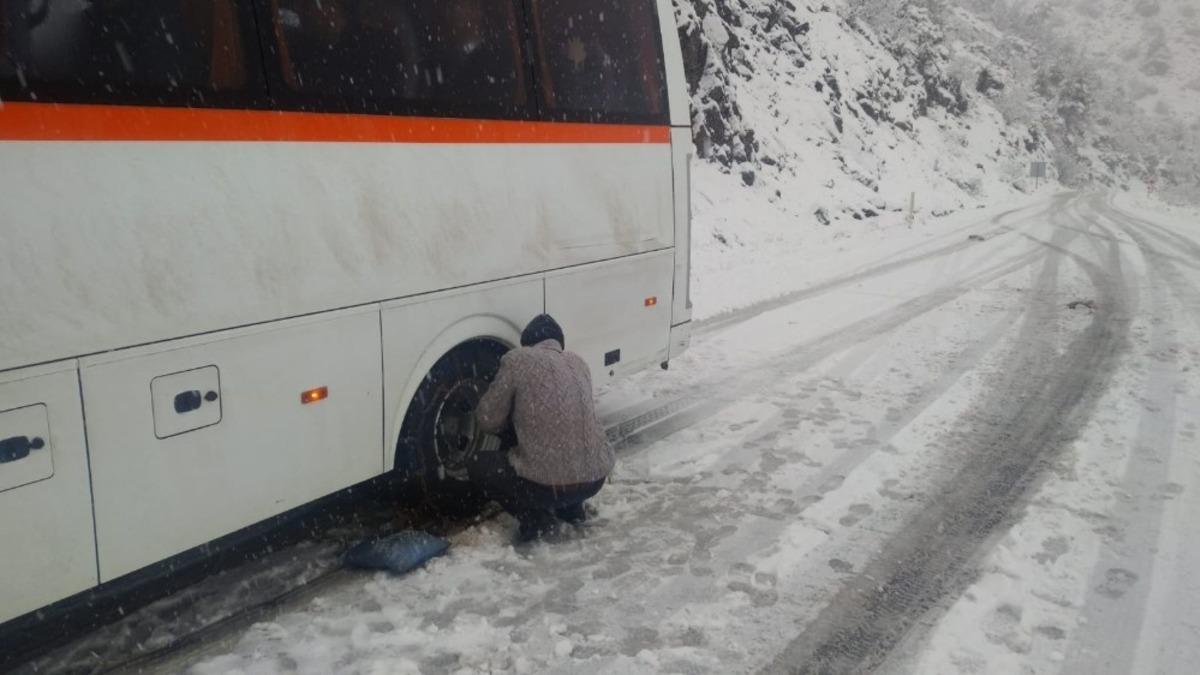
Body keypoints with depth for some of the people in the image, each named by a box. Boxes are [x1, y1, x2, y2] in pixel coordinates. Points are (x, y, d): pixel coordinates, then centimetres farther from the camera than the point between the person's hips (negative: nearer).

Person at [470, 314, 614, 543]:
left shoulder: (517, 360, -3)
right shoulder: (578, 363, 14)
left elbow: (488, 421, 4)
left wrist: (514, 416, 24)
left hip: (551, 483, -6)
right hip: (597, 477, 6)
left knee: (478, 467, 16)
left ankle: (536, 517, 4)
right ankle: (571, 508, 22)